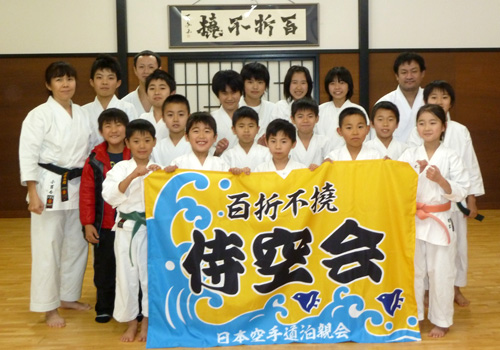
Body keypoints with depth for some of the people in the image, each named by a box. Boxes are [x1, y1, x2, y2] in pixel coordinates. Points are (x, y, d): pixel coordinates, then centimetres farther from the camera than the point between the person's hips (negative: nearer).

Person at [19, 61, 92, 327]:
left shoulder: (82, 114, 9)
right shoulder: (39, 115, -9)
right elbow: (28, 155, -12)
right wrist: (33, 194, -17)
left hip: (78, 187, 6)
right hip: (50, 187, -6)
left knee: (77, 245, 13)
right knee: (48, 248, -1)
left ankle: (68, 297, 30)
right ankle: (49, 308, 10)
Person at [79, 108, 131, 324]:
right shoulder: (95, 160, -3)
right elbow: (86, 193, -3)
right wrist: (88, 223, -6)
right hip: (103, 226, 1)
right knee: (104, 268, 11)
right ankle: (104, 308, 26)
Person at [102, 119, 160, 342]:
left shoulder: (157, 170, 4)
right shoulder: (121, 168, -4)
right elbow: (110, 196, -18)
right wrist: (133, 175, -29)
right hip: (128, 229, -1)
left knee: (151, 275, 7)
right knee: (127, 276, 7)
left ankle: (147, 322, 24)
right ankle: (131, 322, 24)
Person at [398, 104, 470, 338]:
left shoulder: (451, 157, -4)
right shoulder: (409, 155, 1)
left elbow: (461, 192, -7)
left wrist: (440, 179, -21)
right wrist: (416, 172, -19)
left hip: (440, 222, -2)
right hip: (413, 221, 2)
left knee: (441, 273, 6)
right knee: (413, 271, 11)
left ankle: (441, 321, 23)